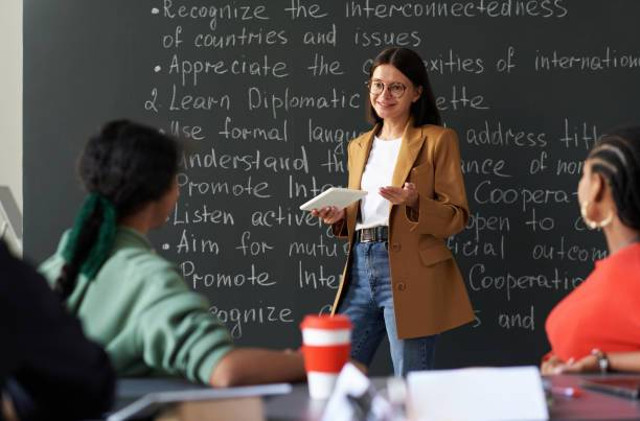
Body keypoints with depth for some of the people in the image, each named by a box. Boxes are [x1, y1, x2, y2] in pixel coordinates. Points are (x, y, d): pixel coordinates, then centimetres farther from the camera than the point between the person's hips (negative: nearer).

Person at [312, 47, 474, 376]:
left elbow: (456, 217, -3)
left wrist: (414, 202, -21)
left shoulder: (437, 140, 0)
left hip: (409, 275, -6)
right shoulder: (359, 146, 19)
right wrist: (338, 218, 4)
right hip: (360, 269, 6)